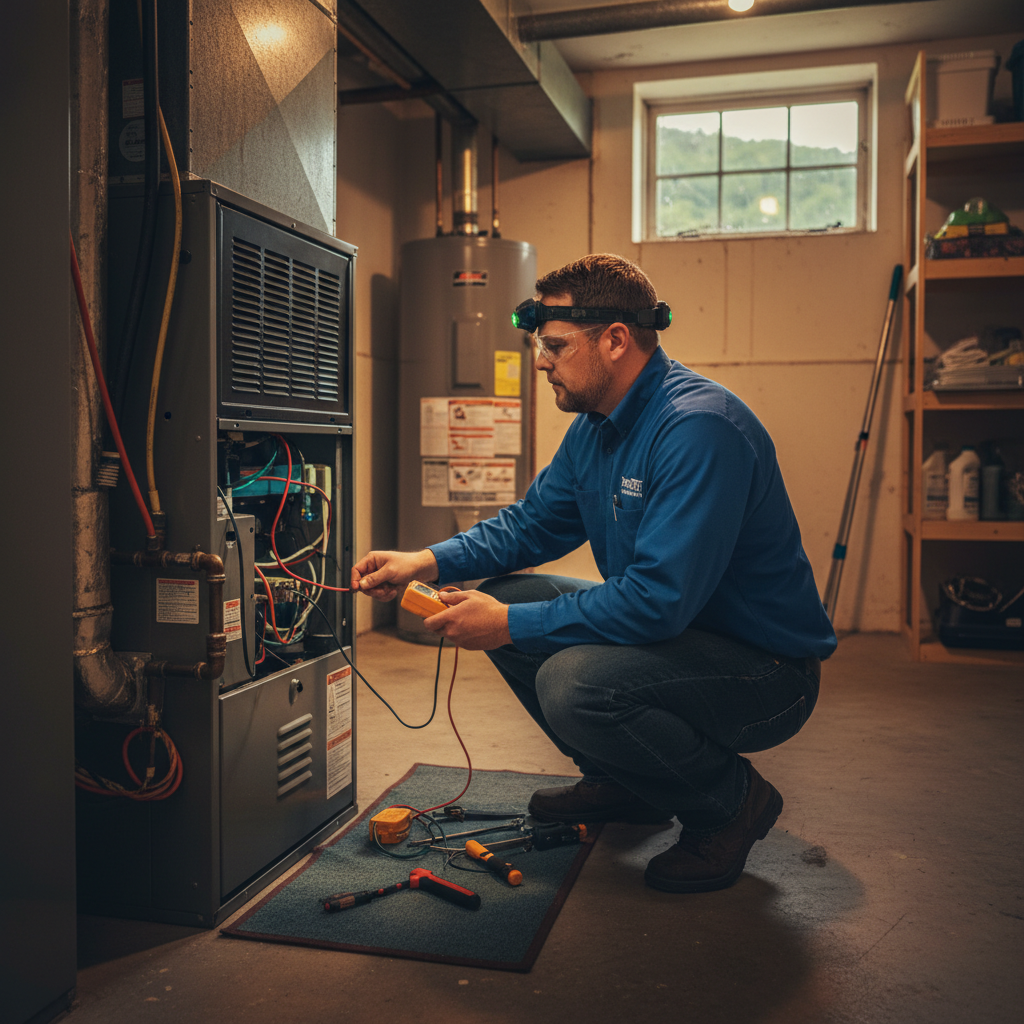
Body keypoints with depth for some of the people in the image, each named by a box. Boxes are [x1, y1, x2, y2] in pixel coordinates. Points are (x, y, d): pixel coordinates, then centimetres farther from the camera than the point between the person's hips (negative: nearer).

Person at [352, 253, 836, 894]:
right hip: (674, 630, 9)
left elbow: (659, 600, -33)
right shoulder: (595, 427, 5)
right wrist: (429, 562, -2)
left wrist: (513, 625, -25)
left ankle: (733, 801, -4)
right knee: (500, 596, 4)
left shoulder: (698, 427, -26)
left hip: (768, 671, -9)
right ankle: (624, 783, 17)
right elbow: (531, 524, 14)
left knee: (574, 682, -33)